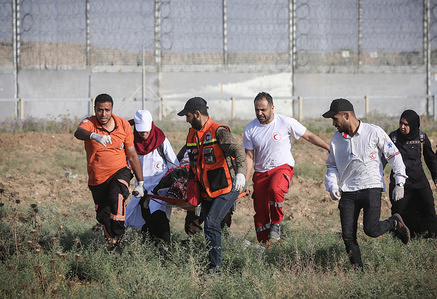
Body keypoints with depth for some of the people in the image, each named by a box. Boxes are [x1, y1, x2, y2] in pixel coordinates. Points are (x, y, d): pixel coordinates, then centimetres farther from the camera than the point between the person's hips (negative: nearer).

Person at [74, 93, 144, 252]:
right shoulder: (89, 123, -11)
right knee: (103, 216, 6)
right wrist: (94, 136, -60)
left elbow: (132, 155, 3)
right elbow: (78, 133, -37)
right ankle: (111, 244, 29)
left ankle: (118, 238, -20)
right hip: (97, 178, 1)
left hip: (119, 172, -1)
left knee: (116, 198, -31)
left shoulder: (123, 125, -4)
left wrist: (140, 183, 3)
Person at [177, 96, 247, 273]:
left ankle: (216, 266, -16)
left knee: (211, 223, -19)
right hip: (207, 191, 8)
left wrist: (240, 173, -41)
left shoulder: (218, 132, -13)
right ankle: (213, 265, 10)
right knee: (210, 228, 5)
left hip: (227, 188, -8)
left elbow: (238, 152, -24)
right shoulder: (192, 134, 13)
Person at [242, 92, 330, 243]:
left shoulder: (286, 122, -9)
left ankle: (276, 223, -15)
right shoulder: (250, 129, -2)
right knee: (260, 214, -1)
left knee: (275, 189, -36)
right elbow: (249, 156, 4)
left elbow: (309, 136, 0)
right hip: (261, 172, 3)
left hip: (283, 167, -3)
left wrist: (330, 149, 0)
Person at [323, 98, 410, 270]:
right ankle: (358, 270, 9)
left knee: (371, 230, -17)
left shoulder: (374, 132, -5)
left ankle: (395, 223, 13)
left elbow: (393, 155, 1)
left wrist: (400, 183, -6)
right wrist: (332, 185, -1)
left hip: (372, 188, -4)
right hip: (347, 192, 4)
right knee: (348, 235, -4)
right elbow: (332, 166, 19)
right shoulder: (336, 139, 8)